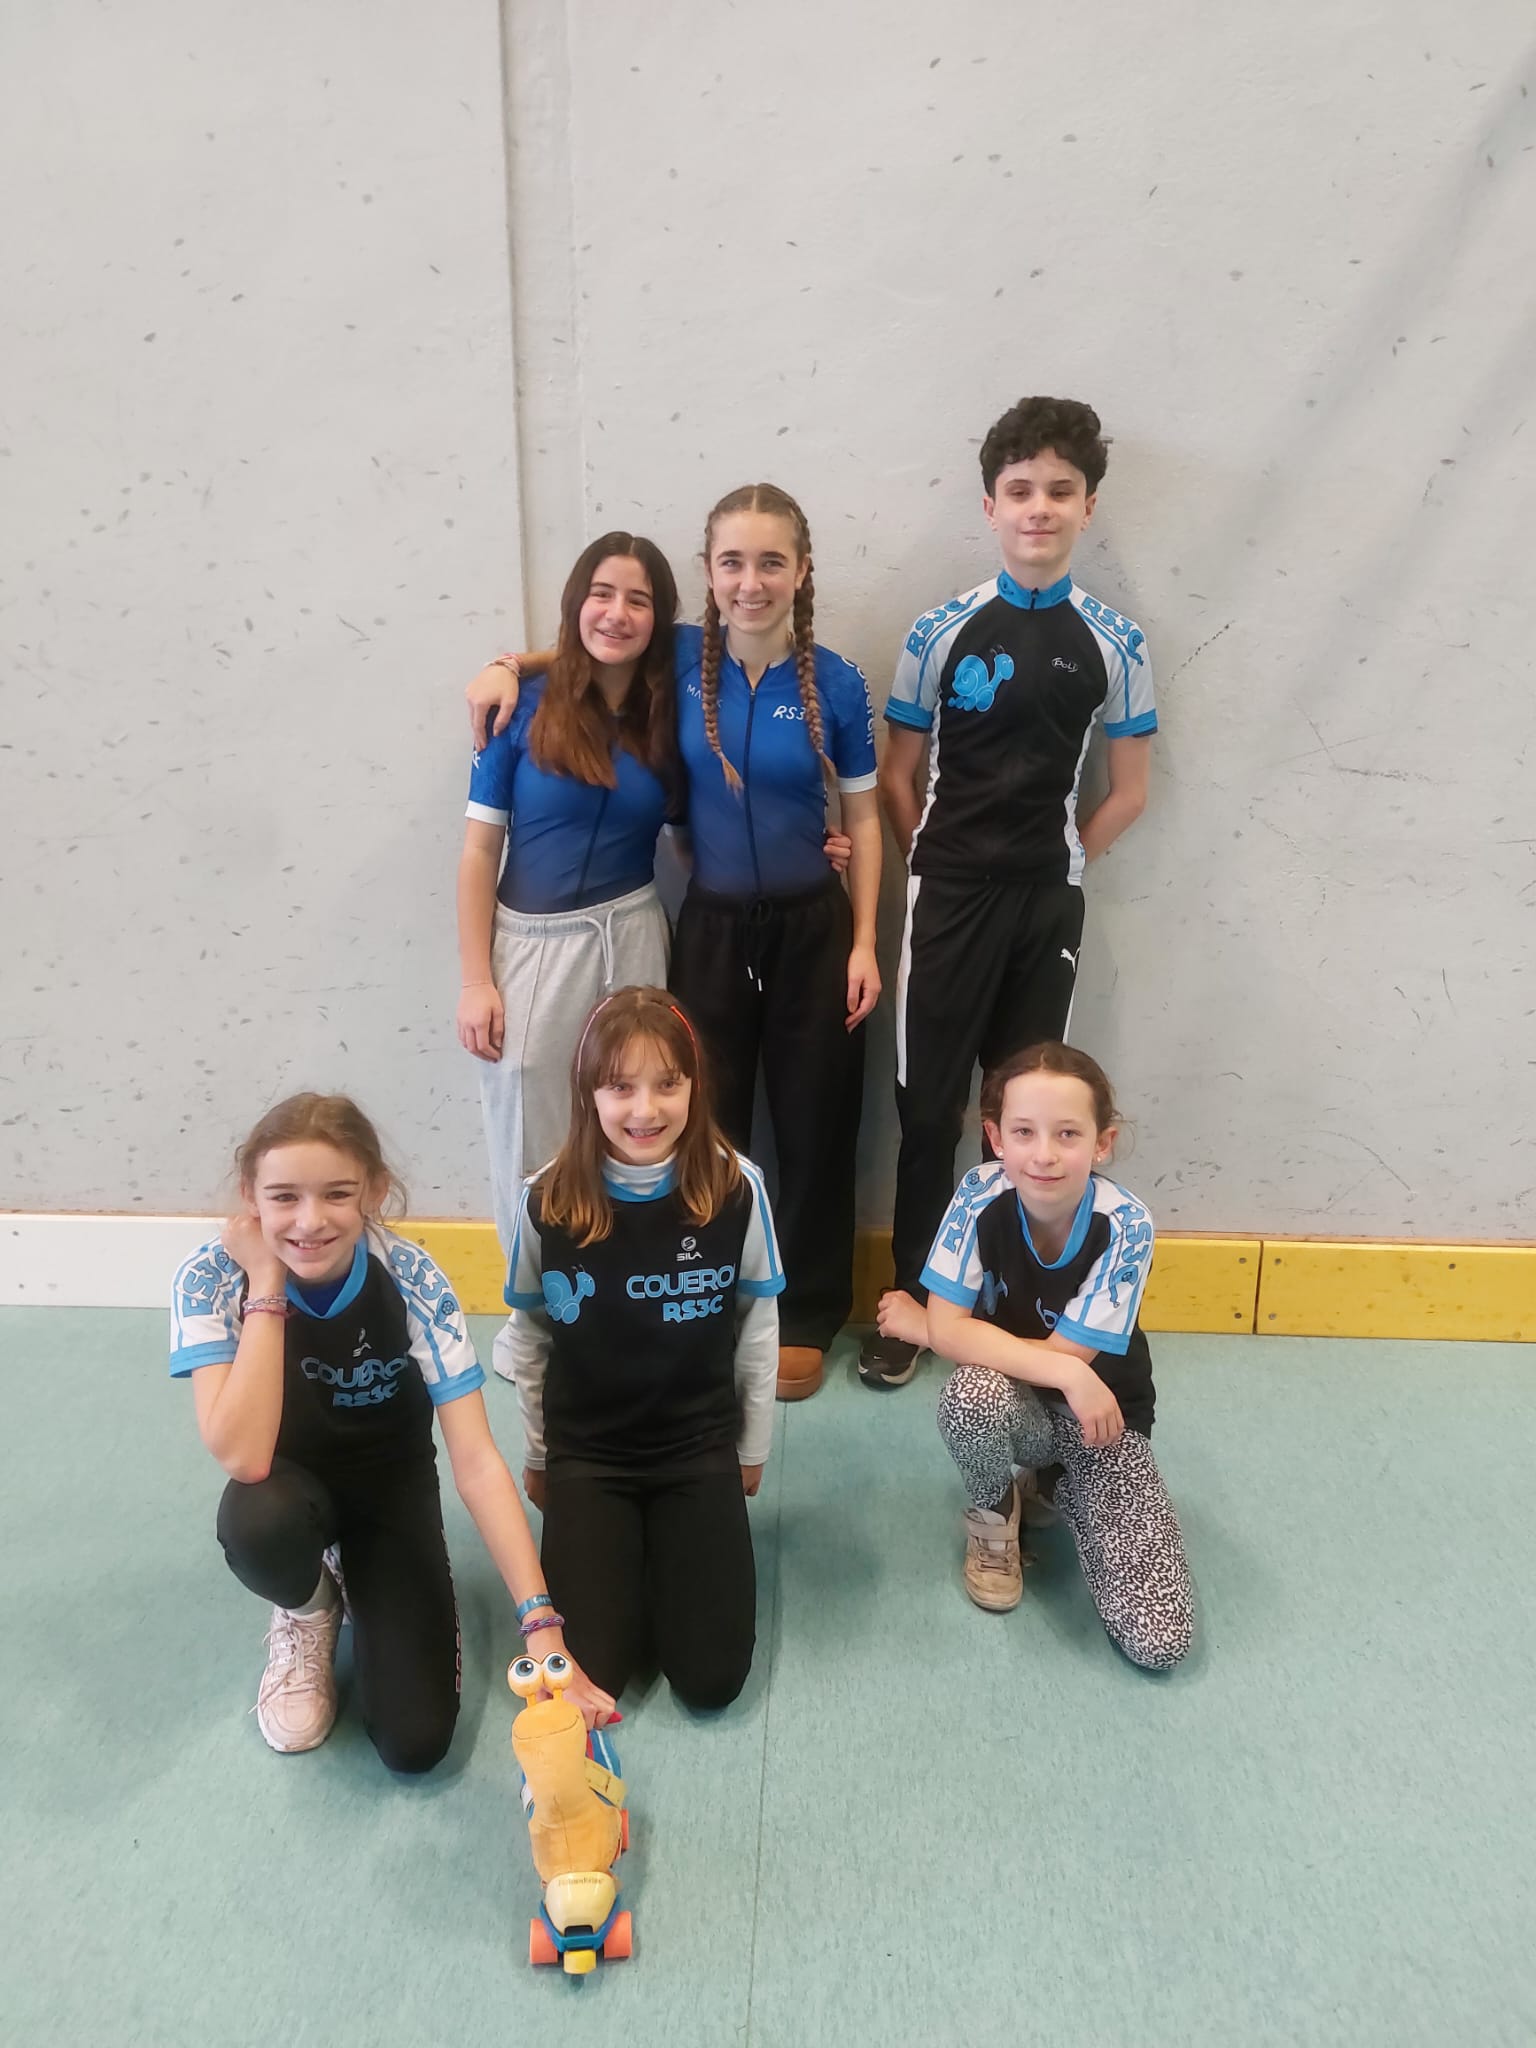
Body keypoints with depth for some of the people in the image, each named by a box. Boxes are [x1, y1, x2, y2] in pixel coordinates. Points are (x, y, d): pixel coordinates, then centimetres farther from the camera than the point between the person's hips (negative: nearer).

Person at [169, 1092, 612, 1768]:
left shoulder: (412, 1282, -25)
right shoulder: (212, 1278, -25)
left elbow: (477, 1464, -26)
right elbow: (244, 1458, -36)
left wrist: (540, 1622, -34)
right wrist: (265, 1284, -35)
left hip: (392, 1489, 0)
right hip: (292, 1490, 0)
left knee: (416, 1740, -12)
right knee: (258, 1522, -37)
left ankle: (360, 1582, 18)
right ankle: (309, 1607, 1)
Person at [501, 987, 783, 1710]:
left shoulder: (736, 1189, -16)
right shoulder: (547, 1202, -15)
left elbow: (757, 1325, -1)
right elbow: (529, 1338, 1)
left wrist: (753, 1448, 7)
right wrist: (536, 1457, 10)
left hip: (701, 1447, 0)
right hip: (585, 1453, 0)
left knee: (711, 1676, -4)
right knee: (588, 1675, -5)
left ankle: (669, 1542, 24)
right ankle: (617, 1546, 24)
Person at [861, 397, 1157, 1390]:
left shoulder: (1114, 642, 0)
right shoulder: (942, 631, -3)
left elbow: (1129, 793, 6)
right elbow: (899, 777, 4)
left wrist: (1056, 863, 3)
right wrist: (945, 861, 2)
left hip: (1048, 897, 1)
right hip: (949, 889, -1)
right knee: (929, 1099, 4)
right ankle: (910, 1290, 19)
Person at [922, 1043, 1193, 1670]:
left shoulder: (1125, 1226, -24)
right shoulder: (981, 1196, -21)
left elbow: (1067, 1355, -21)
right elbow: (949, 1329, -21)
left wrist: (918, 1323, -17)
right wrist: (1066, 1373, -32)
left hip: (1101, 1418, 0)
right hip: (1014, 1406, 1)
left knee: (1159, 1640, -12)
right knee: (973, 1393, -38)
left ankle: (1058, 1489, 15)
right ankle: (994, 1514, -2)